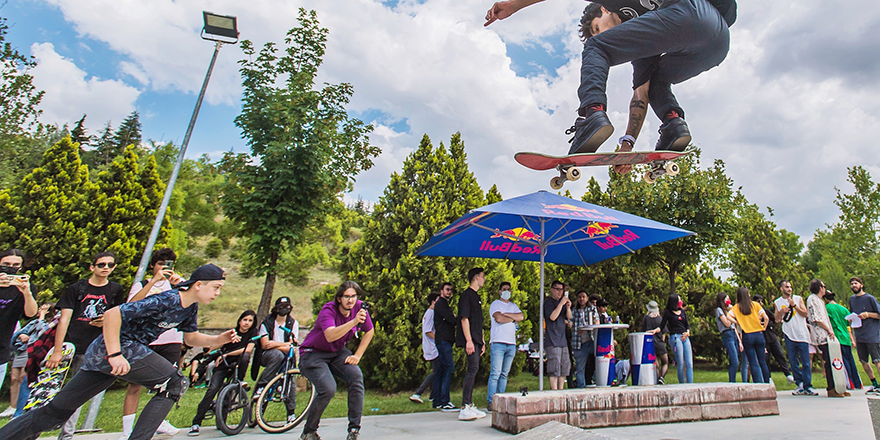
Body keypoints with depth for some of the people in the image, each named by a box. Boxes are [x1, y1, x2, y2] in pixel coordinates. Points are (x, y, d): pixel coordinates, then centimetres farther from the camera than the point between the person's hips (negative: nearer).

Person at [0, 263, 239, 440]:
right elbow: (112, 314, -24)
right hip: (117, 347, -9)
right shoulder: (166, 300, -23)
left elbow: (192, 337, 16)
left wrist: (219, 339, -2)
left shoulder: (190, 308, 5)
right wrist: (114, 355, -28)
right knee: (175, 383, -12)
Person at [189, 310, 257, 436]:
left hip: (238, 364, -1)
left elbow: (248, 349, -17)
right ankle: (196, 423, -9)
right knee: (212, 389, -19)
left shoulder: (253, 333, -3)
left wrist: (226, 354, -16)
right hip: (223, 366, 1)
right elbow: (214, 347, 5)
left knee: (245, 356, -33)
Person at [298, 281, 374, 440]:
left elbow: (369, 332, 4)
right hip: (313, 354, -4)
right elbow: (330, 336, -44)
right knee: (328, 389, -24)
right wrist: (354, 321, -53)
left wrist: (357, 355, -3)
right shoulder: (328, 310, -25)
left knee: (356, 376, -22)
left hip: (337, 352, 5)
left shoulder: (359, 308, -11)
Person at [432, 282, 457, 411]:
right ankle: (444, 402, -14)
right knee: (449, 368, -14)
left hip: (445, 340, 10)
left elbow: (451, 321, 14)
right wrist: (458, 320, 3)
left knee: (441, 370, 9)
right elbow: (452, 320, -15)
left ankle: (437, 402, 12)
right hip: (443, 339, -10)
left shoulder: (445, 304, 26)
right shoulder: (440, 303, -5)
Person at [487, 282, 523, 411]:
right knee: (495, 373, -9)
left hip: (511, 343, 5)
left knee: (504, 374, 6)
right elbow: (498, 318, -13)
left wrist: (505, 314, -5)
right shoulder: (495, 304, 4)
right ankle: (491, 402, -5)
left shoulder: (513, 306, 22)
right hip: (498, 342, -5)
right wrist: (513, 319, 2)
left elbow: (521, 317, 4)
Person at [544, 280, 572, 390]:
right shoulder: (548, 301, -6)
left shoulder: (562, 301, 17)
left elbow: (569, 317, 15)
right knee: (555, 369, -9)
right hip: (552, 340, -8)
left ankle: (561, 390, 21)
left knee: (564, 367, 12)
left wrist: (568, 307, -4)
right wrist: (561, 303, -18)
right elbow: (552, 316, -18)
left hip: (562, 339, 8)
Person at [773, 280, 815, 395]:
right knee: (793, 362, 4)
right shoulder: (777, 302, 8)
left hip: (802, 334, -1)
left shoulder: (798, 299, 5)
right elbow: (777, 320, 7)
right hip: (789, 335, 2)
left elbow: (805, 314, -3)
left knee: (805, 361, -1)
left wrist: (794, 305, -13)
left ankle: (808, 386, 4)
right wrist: (781, 311, -11)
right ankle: (800, 384, 12)